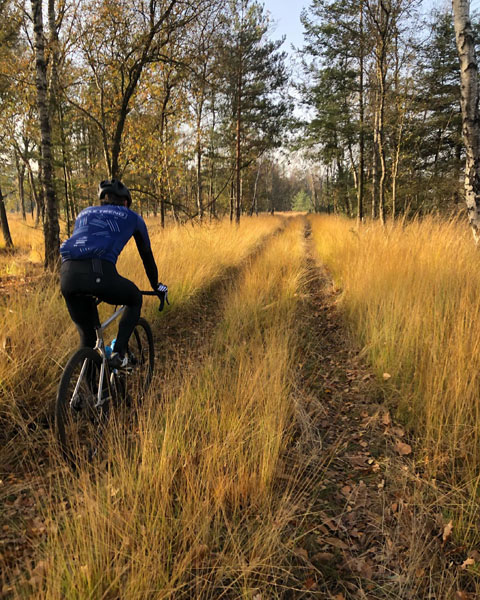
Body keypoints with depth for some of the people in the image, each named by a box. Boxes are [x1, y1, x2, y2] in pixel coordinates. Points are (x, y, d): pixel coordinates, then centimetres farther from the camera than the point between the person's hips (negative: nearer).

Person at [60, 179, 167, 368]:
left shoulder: (85, 213, 36)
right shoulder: (131, 217, 26)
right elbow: (147, 255, 33)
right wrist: (157, 286, 48)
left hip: (68, 275, 4)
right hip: (99, 274, -4)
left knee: (87, 334, 23)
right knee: (135, 299, 27)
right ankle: (118, 353, 13)